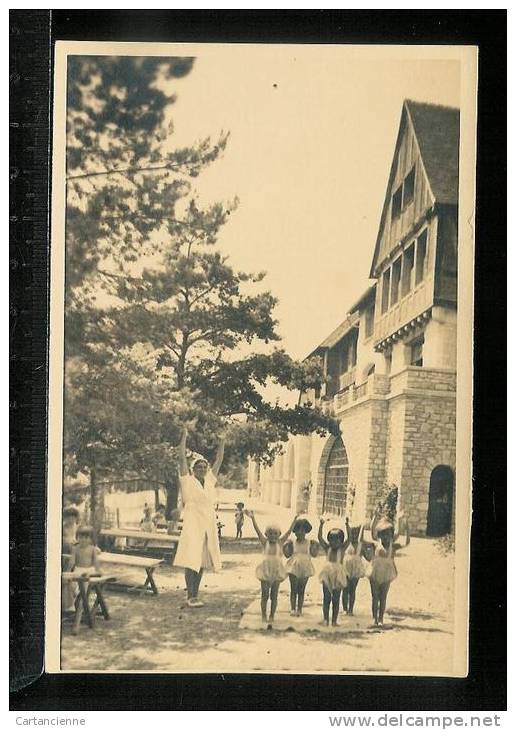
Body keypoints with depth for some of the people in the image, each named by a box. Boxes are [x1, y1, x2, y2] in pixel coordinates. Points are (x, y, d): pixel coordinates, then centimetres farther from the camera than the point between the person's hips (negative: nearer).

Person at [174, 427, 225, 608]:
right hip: (192, 525, -5)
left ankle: (193, 595, 14)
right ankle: (191, 596, -8)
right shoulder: (187, 481, 1)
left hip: (209, 525, 5)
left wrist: (222, 441, 16)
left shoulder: (210, 480, 13)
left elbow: (219, 460, 17)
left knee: (202, 561, 7)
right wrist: (184, 435, -6)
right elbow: (182, 457, -6)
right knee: (191, 560, -10)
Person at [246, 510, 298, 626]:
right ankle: (264, 615, 18)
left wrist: (295, 519, -15)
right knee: (265, 595, 4)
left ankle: (271, 616, 19)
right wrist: (252, 518, -26)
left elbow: (289, 531, -7)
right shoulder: (265, 542, -5)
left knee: (274, 595, 7)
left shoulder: (280, 542, -1)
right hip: (265, 570, -1)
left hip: (277, 571, 1)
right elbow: (257, 530, -15)